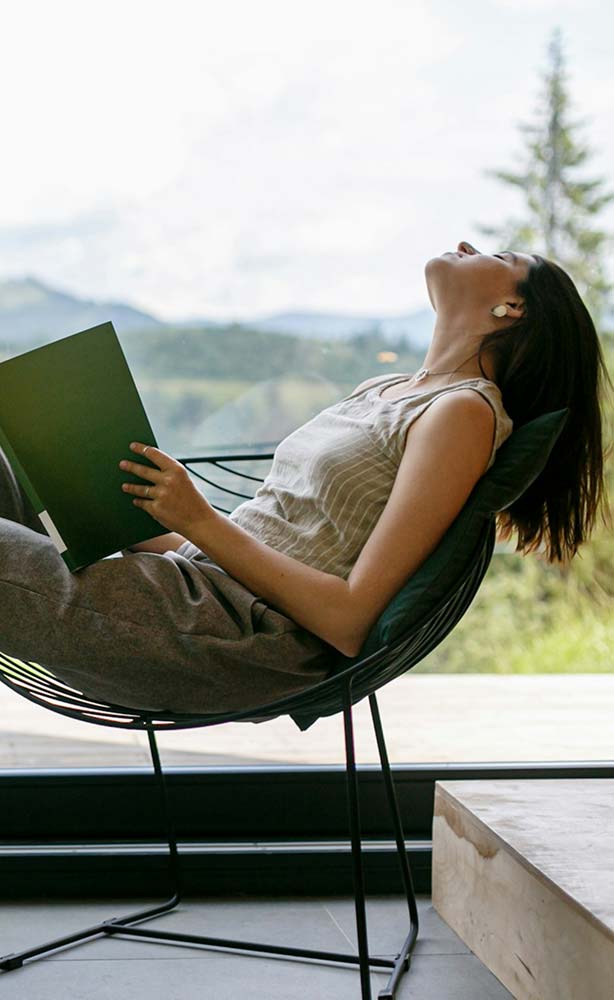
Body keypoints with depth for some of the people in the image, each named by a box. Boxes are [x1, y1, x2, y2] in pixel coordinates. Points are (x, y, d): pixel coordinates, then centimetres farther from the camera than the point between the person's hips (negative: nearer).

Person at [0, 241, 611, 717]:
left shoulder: (465, 411, -8)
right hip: (190, 579, 9)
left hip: (239, 635, -9)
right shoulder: (381, 390, 20)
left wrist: (200, 521, -15)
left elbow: (351, 620, -16)